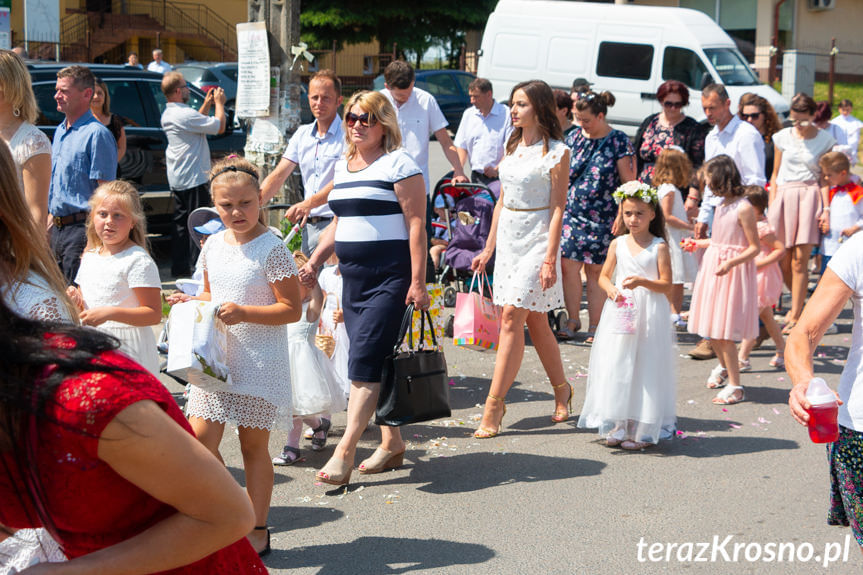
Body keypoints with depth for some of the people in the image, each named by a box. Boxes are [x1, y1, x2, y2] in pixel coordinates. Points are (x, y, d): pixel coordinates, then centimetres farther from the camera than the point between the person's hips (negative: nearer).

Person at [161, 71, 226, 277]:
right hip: (193, 179, -10)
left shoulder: (168, 114, 10)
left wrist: (207, 104, 17)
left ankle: (179, 268, 18)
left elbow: (197, 123, 24)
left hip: (177, 180, 10)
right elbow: (219, 126, -18)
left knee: (181, 224, 13)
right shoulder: (184, 114, -21)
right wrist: (219, 103, -3)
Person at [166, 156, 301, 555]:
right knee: (201, 438, 0)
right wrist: (191, 302, 0)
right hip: (215, 358, 6)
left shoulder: (272, 250, -12)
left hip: (259, 362, -5)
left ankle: (257, 530, 18)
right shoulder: (213, 246, 7)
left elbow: (292, 310, -13)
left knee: (253, 444, 4)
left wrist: (243, 313, -24)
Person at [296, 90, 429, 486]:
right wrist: (313, 263, 16)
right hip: (353, 276, 7)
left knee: (365, 361, -11)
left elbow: (416, 224, -11)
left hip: (391, 278, -7)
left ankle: (344, 452, -11)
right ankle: (392, 443, 20)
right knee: (375, 363, 10)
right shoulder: (343, 166, 17)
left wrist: (418, 281, -16)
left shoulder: (398, 164, -6)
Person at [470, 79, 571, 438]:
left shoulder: (556, 152, -8)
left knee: (513, 316, -11)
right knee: (534, 321, 11)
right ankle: (561, 390, 26)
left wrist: (550, 258, -17)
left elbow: (557, 208, -11)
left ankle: (494, 404, -9)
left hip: (536, 238, -7)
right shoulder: (512, 148, 12)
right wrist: (488, 248, 15)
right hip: (507, 237, 7)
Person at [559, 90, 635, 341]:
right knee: (568, 266, -4)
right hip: (572, 212, 4)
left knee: (595, 271, 2)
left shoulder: (618, 141, -4)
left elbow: (629, 181, -4)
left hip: (602, 217, -3)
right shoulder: (574, 137, 8)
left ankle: (594, 326, 13)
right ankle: (573, 320, 11)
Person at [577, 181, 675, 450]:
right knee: (616, 368, 4)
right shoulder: (617, 244, 7)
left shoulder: (659, 247, -3)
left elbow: (666, 285, -6)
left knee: (643, 370, 0)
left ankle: (641, 430, 6)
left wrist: (641, 281, -21)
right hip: (620, 312, 3)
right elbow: (604, 276, 12)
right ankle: (617, 427, 14)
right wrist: (610, 288, -9)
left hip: (649, 316, -3)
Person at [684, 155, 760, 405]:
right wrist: (698, 244, 27)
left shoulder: (743, 208, -15)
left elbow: (754, 247, -16)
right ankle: (723, 367, 39)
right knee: (712, 330, 14)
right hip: (712, 267, 8)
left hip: (733, 272, -8)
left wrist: (731, 262, -27)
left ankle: (735, 387, 3)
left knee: (724, 332, -6)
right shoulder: (721, 205, 9)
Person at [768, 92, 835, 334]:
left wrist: (826, 208, -6)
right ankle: (798, 303, 27)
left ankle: (795, 316, -1)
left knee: (800, 259, -8)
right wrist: (771, 207, 6)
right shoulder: (783, 137, 8)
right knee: (783, 261, 2)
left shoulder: (824, 140, 4)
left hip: (809, 195, -2)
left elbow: (825, 177, 6)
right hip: (784, 196, 2)